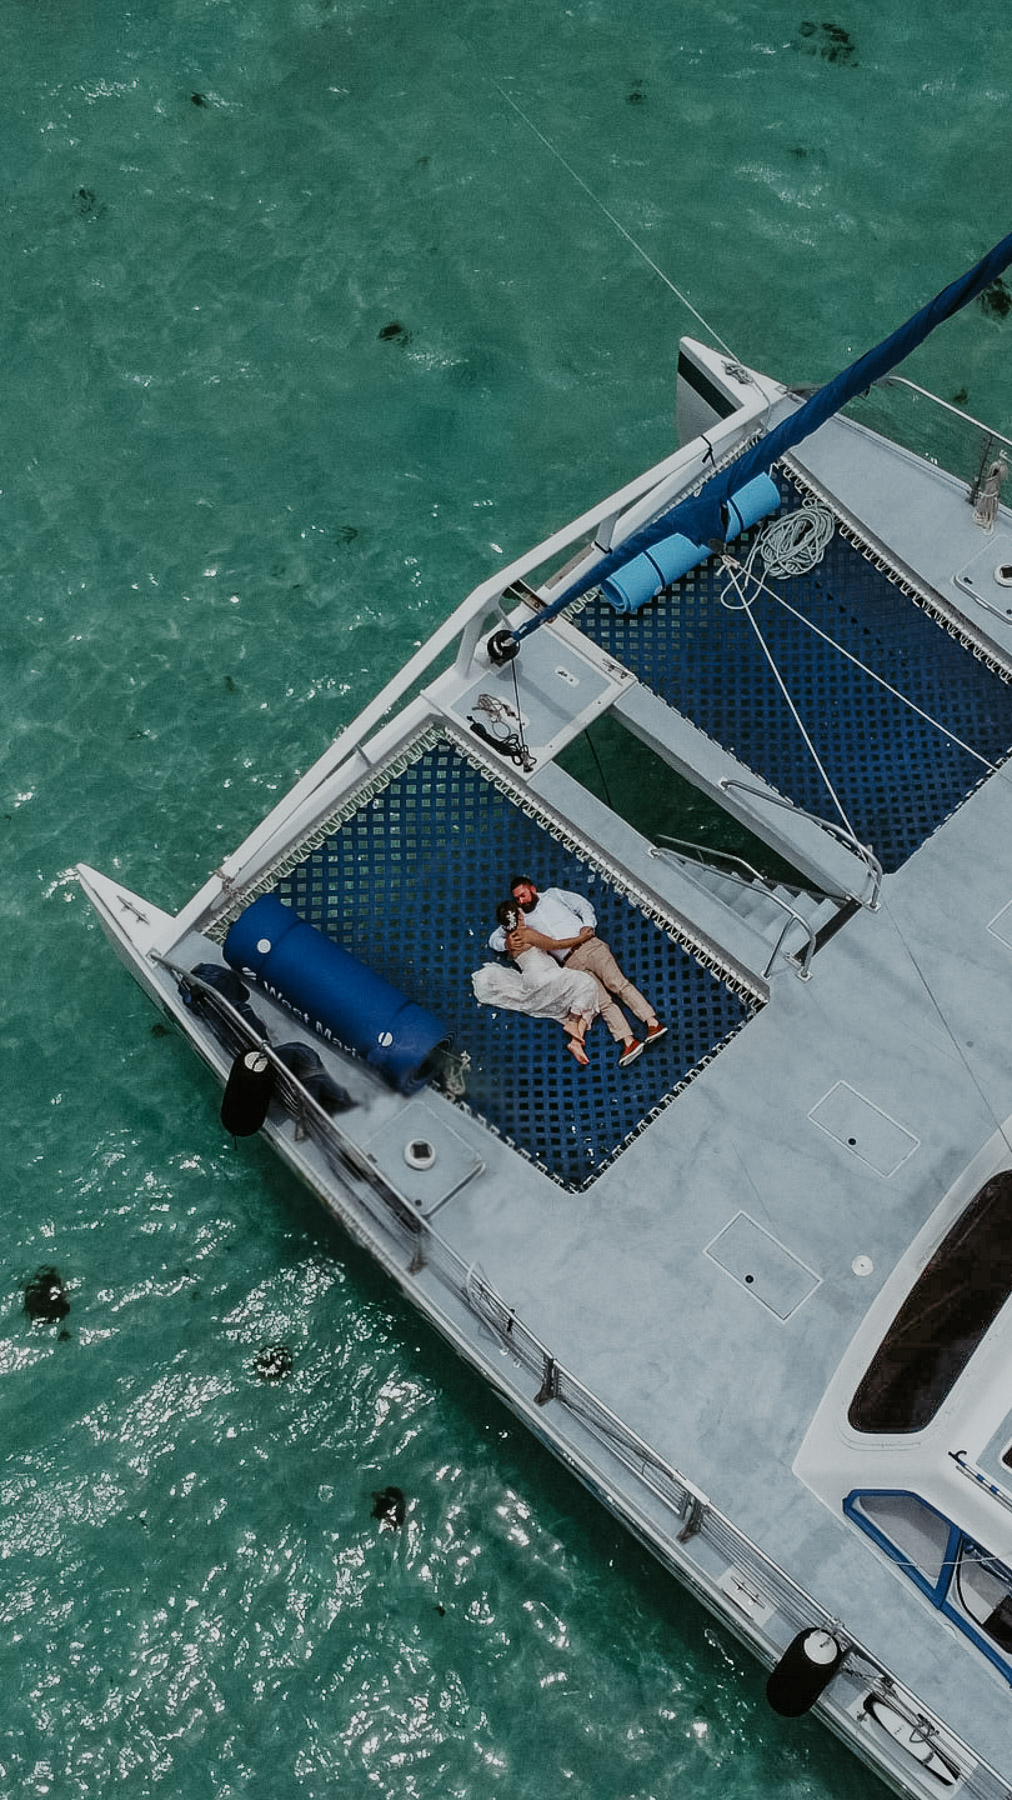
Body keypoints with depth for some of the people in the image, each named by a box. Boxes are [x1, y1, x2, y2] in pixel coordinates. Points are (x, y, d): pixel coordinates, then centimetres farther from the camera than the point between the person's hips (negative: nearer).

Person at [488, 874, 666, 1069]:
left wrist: (588, 924, -5)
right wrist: (508, 943, 0)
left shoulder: (553, 895, 18)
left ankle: (653, 1023, -25)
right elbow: (494, 939, 22)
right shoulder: (521, 918, 21)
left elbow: (583, 905, 14)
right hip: (571, 963, 1)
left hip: (589, 946, -1)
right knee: (603, 1001, -15)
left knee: (617, 983, -17)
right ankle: (628, 1042, -28)